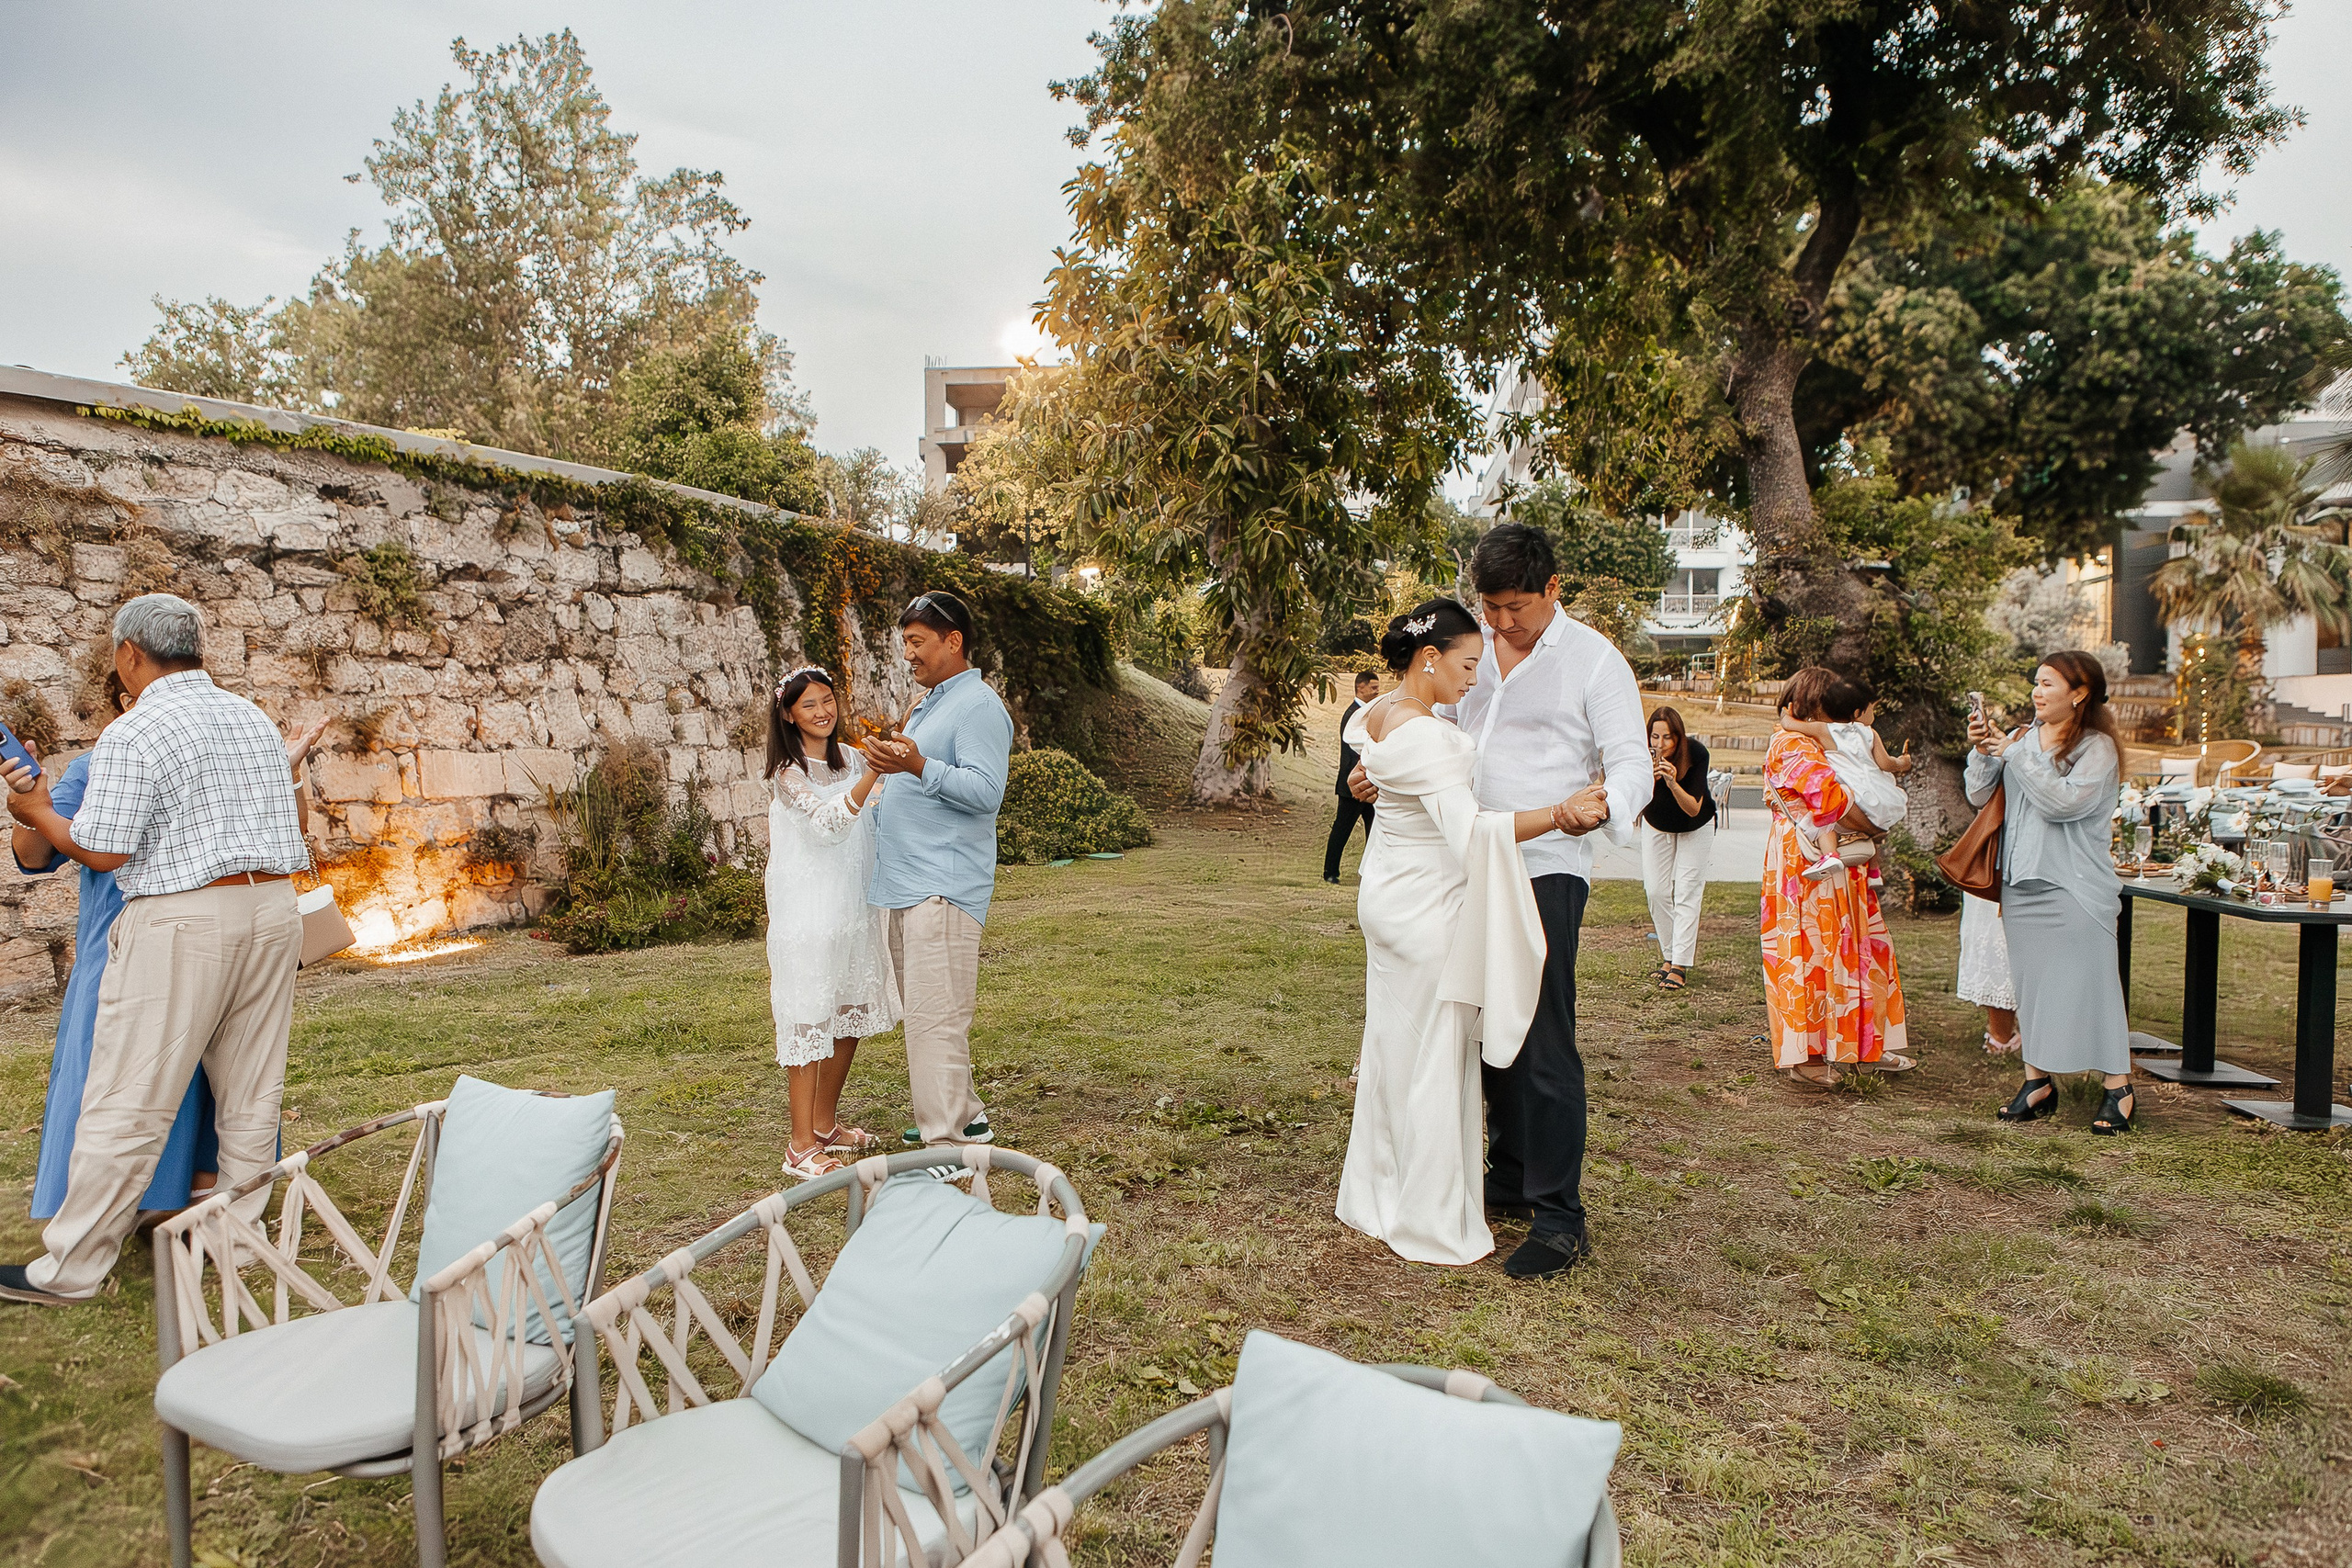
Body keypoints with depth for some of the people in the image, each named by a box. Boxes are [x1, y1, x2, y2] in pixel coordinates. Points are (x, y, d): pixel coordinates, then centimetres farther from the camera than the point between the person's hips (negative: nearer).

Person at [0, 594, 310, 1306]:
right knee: (251, 1094, 12)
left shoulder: (132, 735, -9)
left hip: (182, 923, -6)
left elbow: (103, 850, -10)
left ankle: (69, 1268, 10)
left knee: (126, 1102, 1)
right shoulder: (256, 720, 12)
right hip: (272, 909, 7)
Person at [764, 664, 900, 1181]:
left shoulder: (850, 760, 10)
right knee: (808, 1018, -5)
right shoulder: (789, 774, -10)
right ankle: (801, 1146, 1)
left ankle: (825, 1124, 28)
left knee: (850, 1015, 13)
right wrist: (873, 774, -39)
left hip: (854, 909, 7)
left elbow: (873, 824, 20)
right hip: (807, 913, -7)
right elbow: (827, 820, -27)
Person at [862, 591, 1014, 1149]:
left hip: (943, 887, -10)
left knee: (936, 1017, -10)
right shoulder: (928, 706, 23)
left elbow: (986, 791, -22)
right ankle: (965, 1119, 27)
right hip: (908, 884, 10)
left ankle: (947, 1143, -4)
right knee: (923, 1012, 15)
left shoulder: (979, 706, -9)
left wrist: (917, 765, -33)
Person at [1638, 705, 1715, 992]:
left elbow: (1693, 809, -31)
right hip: (1656, 825, 2)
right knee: (1656, 890, -2)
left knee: (1687, 893, -8)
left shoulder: (1696, 753, -31)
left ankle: (1679, 966, -8)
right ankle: (1668, 956, 13)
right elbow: (1641, 804, -33)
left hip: (1695, 828, -2)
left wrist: (1673, 783, -48)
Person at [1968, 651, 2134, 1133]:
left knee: (2087, 983, -4)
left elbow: (2064, 801, -19)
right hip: (2021, 881, 5)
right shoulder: (2024, 736, 10)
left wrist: (2014, 753, -16)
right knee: (2031, 984, 9)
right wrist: (1983, 752, -8)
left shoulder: (2098, 747, -4)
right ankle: (2039, 1081, 17)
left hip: (2074, 886, -5)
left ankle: (2118, 1089, 5)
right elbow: (1980, 796, 7)